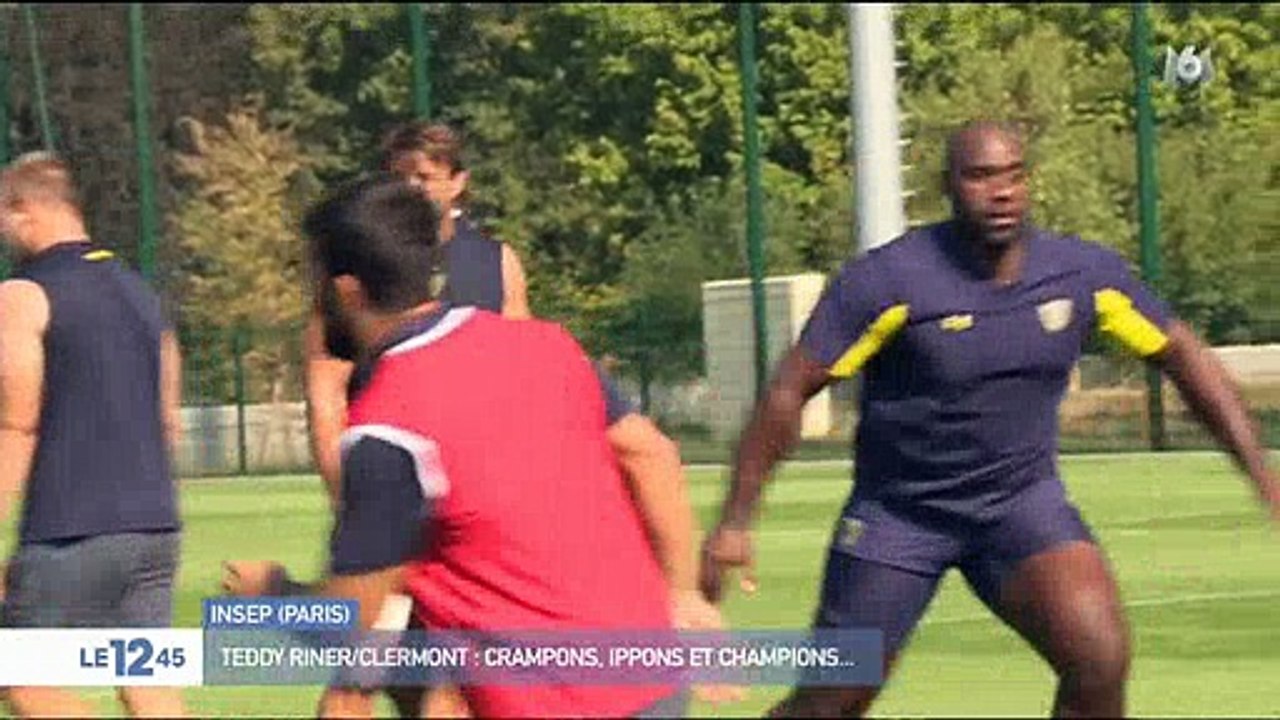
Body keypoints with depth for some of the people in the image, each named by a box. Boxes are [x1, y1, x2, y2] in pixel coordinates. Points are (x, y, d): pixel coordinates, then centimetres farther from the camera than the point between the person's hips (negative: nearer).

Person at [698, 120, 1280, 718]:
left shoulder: (1085, 275, -8)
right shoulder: (887, 280, -18)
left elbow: (1182, 355, 5)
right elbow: (790, 391, -13)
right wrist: (735, 522, -14)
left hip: (1024, 501, 2)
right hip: (897, 511, -2)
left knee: (1100, 661, -21)